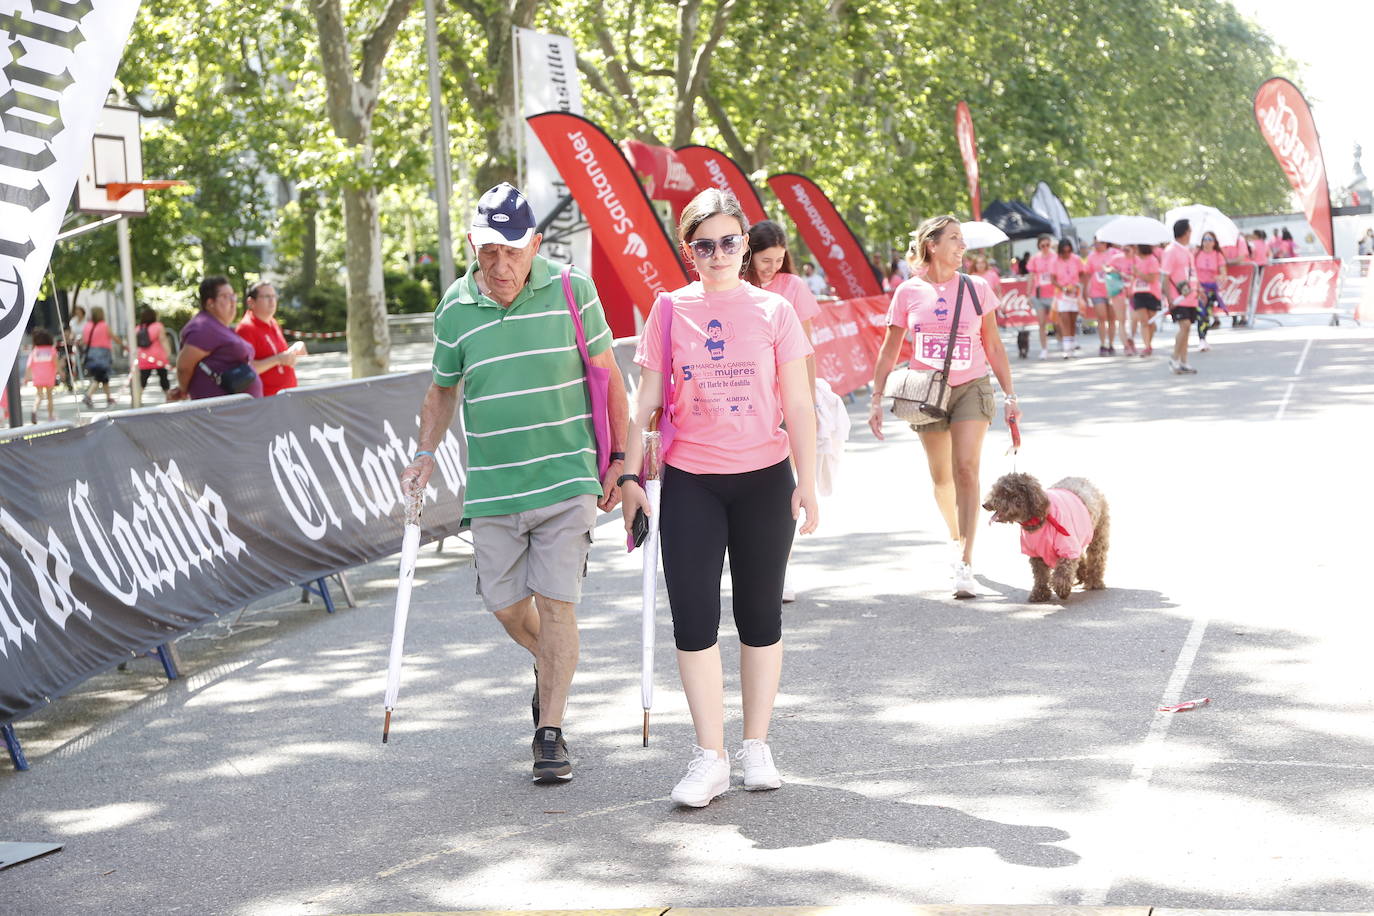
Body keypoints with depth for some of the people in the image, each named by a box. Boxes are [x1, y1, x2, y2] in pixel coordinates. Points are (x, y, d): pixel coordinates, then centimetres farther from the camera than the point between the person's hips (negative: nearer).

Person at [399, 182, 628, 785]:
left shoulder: (572, 290, -5)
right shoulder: (455, 309, 1)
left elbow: (607, 375, 2)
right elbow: (442, 389, 16)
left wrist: (619, 459, 0)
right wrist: (425, 454, 5)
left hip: (568, 481, -3)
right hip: (492, 487, 3)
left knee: (556, 604, -5)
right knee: (504, 604, 9)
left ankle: (550, 731, 5)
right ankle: (550, 667, 41)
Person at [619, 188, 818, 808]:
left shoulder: (773, 311, 1)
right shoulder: (669, 310, 3)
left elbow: (798, 406, 1)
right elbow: (645, 401, 4)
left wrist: (807, 483, -4)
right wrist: (630, 475, -1)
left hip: (764, 479, 0)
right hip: (689, 483, 0)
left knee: (761, 615, 7)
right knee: (693, 616, -5)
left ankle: (756, 745, 19)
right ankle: (709, 757, 1)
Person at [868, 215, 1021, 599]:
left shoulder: (976, 288, 0)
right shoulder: (908, 293, -1)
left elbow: (994, 346, 6)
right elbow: (889, 352, 4)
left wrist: (1010, 395, 3)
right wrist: (876, 400, -2)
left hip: (972, 387, -1)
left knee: (966, 469, -15)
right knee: (941, 476, 11)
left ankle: (965, 565, -17)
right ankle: (956, 539, 38)